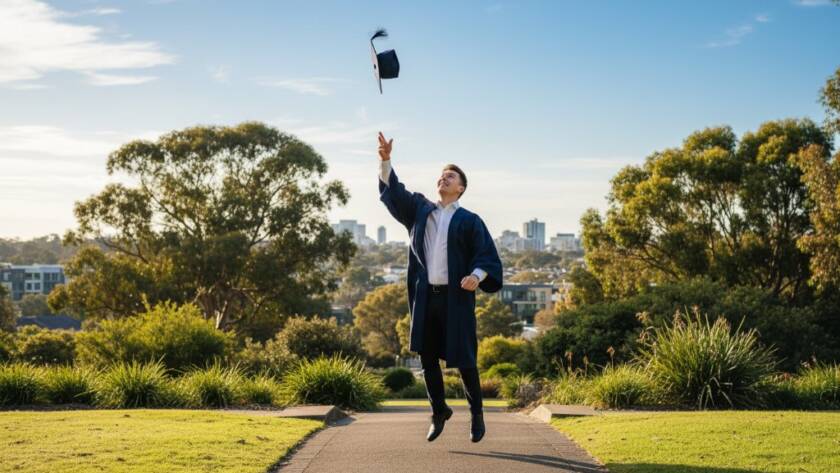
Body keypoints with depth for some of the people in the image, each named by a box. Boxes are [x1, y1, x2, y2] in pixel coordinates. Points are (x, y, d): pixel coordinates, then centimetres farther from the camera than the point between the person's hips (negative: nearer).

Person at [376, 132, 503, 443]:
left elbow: (487, 254, -4)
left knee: (463, 359, 1)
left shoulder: (470, 221, 2)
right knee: (427, 357, 6)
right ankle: (439, 411, 23)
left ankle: (476, 413, 20)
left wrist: (477, 275, -24)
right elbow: (393, 190, 3)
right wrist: (385, 160, -12)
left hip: (456, 298, -3)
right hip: (425, 297, 3)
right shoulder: (419, 209, 13)